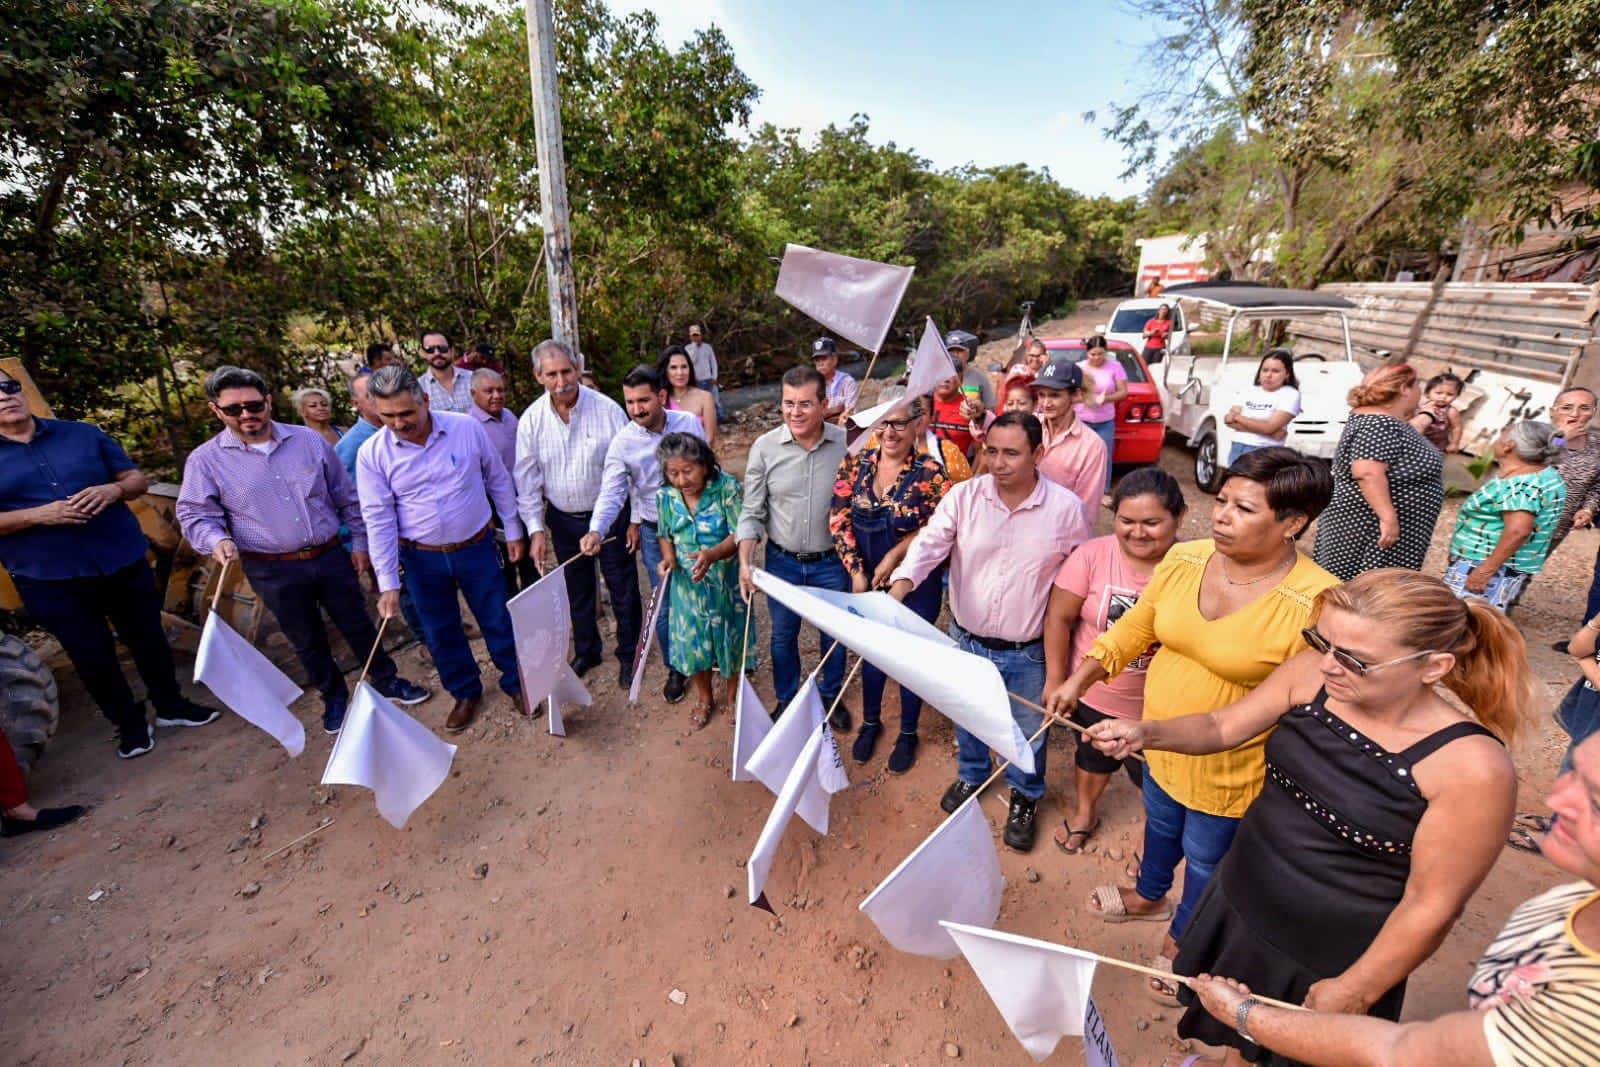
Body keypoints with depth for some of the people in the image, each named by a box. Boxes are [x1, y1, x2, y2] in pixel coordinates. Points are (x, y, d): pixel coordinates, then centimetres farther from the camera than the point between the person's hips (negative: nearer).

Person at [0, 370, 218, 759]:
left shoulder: (82, 433, 5)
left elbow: (137, 479, 7)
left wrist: (114, 489, -15)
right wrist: (37, 515, -20)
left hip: (124, 561, 1)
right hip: (50, 579, -1)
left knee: (149, 639, 13)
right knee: (92, 656, 10)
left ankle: (170, 704, 32)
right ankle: (129, 722, 28)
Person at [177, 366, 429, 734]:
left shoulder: (309, 440, -1)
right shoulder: (205, 460, -4)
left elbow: (347, 497, 5)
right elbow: (194, 514, 1)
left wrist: (359, 542, 7)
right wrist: (217, 540, -21)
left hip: (331, 557, 1)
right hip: (273, 572, 0)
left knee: (358, 625, 13)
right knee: (307, 641, 15)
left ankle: (387, 681, 32)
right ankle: (334, 697, 35)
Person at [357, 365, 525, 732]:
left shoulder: (466, 428, -12)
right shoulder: (372, 453, -11)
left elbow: (498, 481, 0)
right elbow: (378, 519, -8)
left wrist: (512, 530, 4)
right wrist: (388, 583, -9)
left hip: (477, 547, -1)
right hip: (421, 559, 1)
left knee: (498, 620, 10)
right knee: (441, 633, 15)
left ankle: (515, 682, 32)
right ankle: (465, 692, 37)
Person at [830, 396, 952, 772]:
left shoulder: (931, 471, -17)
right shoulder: (855, 462, -7)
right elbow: (839, 519, -6)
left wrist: (895, 554, -17)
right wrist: (856, 571, -10)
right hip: (868, 578, 3)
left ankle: (908, 734, 38)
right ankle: (870, 722, 45)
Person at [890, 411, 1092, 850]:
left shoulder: (1067, 509, -15)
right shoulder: (963, 496, -13)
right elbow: (928, 545, -20)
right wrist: (897, 591, -39)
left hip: (1028, 653, -1)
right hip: (966, 640, 2)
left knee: (1028, 732, 20)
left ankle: (1025, 798, 50)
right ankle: (971, 775, 56)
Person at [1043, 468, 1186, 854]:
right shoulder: (1092, 555, -18)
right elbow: (1058, 618, -11)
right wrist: (1056, 681, -8)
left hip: (1159, 705, 0)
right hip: (1092, 693, 1)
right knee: (1093, 757, 27)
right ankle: (1083, 813, 56)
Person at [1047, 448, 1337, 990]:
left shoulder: (1316, 604, -29)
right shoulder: (1184, 559, -13)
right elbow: (1134, 628, -1)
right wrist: (1079, 679, -6)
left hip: (1231, 768, -4)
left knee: (1205, 858, 22)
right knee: (1160, 824, 31)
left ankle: (1181, 938, 54)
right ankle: (1149, 897, 62)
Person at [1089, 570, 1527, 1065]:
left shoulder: (1473, 767, -27)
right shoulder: (1312, 674, -16)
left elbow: (1432, 904, -18)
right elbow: (1223, 726, -6)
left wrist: (1356, 991, -9)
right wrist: (1146, 734, -25)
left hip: (1328, 958, -4)